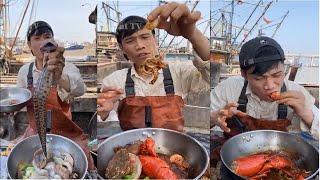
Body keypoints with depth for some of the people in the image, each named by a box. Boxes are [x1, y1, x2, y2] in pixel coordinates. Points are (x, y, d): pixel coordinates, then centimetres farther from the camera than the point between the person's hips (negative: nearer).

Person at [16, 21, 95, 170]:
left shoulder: (67, 68, -17)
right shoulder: (24, 71, -2)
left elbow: (80, 89, -40)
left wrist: (60, 78, -60)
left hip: (67, 134, -3)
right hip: (35, 133, 4)